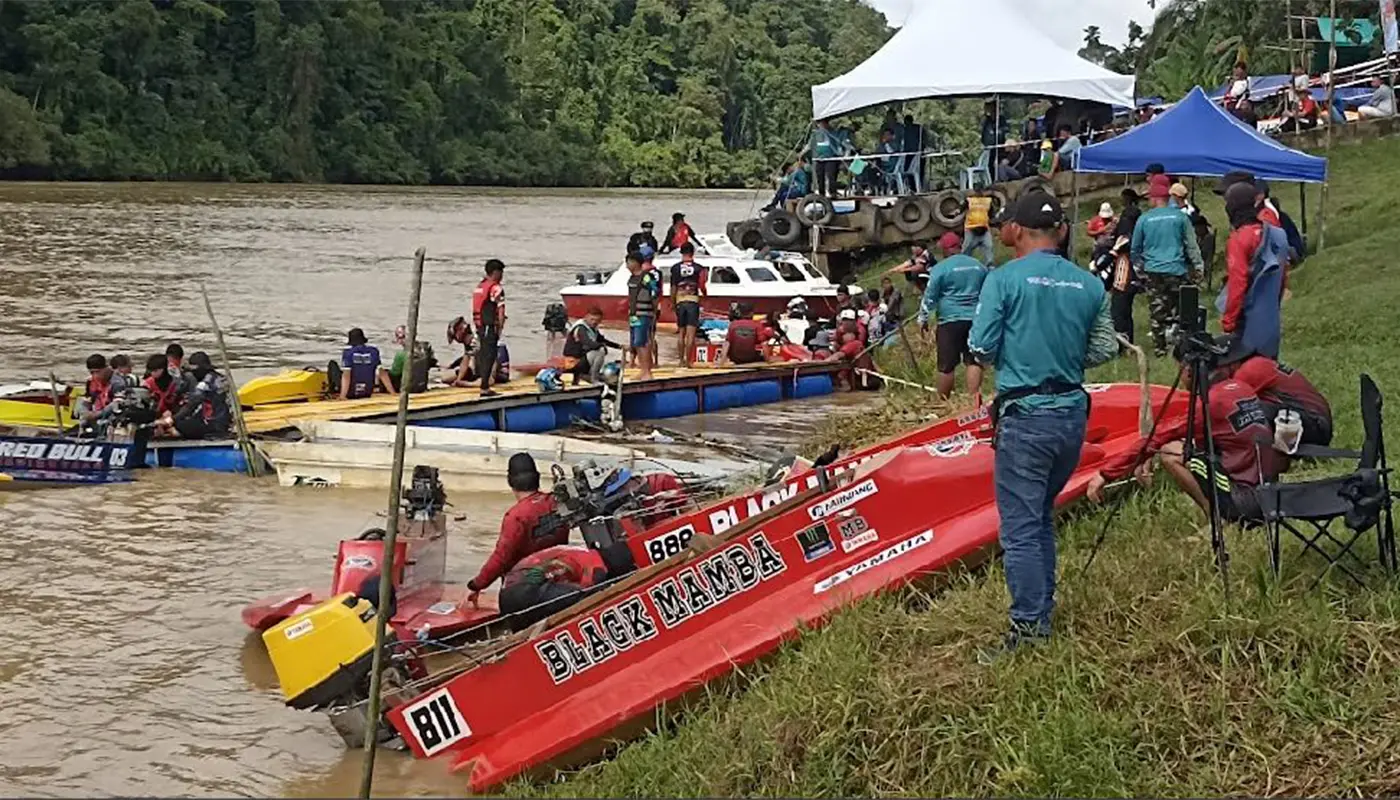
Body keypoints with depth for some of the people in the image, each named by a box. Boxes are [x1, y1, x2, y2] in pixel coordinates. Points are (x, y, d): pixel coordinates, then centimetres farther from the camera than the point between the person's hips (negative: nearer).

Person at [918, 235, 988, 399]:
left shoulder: (940, 268, -4)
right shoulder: (979, 266, 13)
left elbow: (930, 297, -3)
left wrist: (923, 320, 7)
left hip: (950, 320, -4)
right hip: (975, 320, 4)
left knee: (946, 366, 1)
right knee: (973, 362, 2)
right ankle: (973, 399, -9)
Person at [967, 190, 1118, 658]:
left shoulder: (1004, 279, -10)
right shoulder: (1089, 285, 3)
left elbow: (980, 348, -11)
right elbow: (1104, 349, 7)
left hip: (1024, 417, -5)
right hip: (1073, 413, 5)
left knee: (1020, 526, -1)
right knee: (1042, 516, 20)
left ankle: (1028, 627, -3)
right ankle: (1042, 612, 24)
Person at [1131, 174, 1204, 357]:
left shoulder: (1144, 220, -2)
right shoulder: (1180, 217, -2)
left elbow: (1136, 249, 9)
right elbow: (1191, 245, 2)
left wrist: (1138, 266, 25)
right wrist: (1198, 267, 10)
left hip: (1153, 272, 0)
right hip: (1177, 271, 0)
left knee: (1157, 312, 6)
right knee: (1178, 311, 6)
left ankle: (1159, 348, 8)